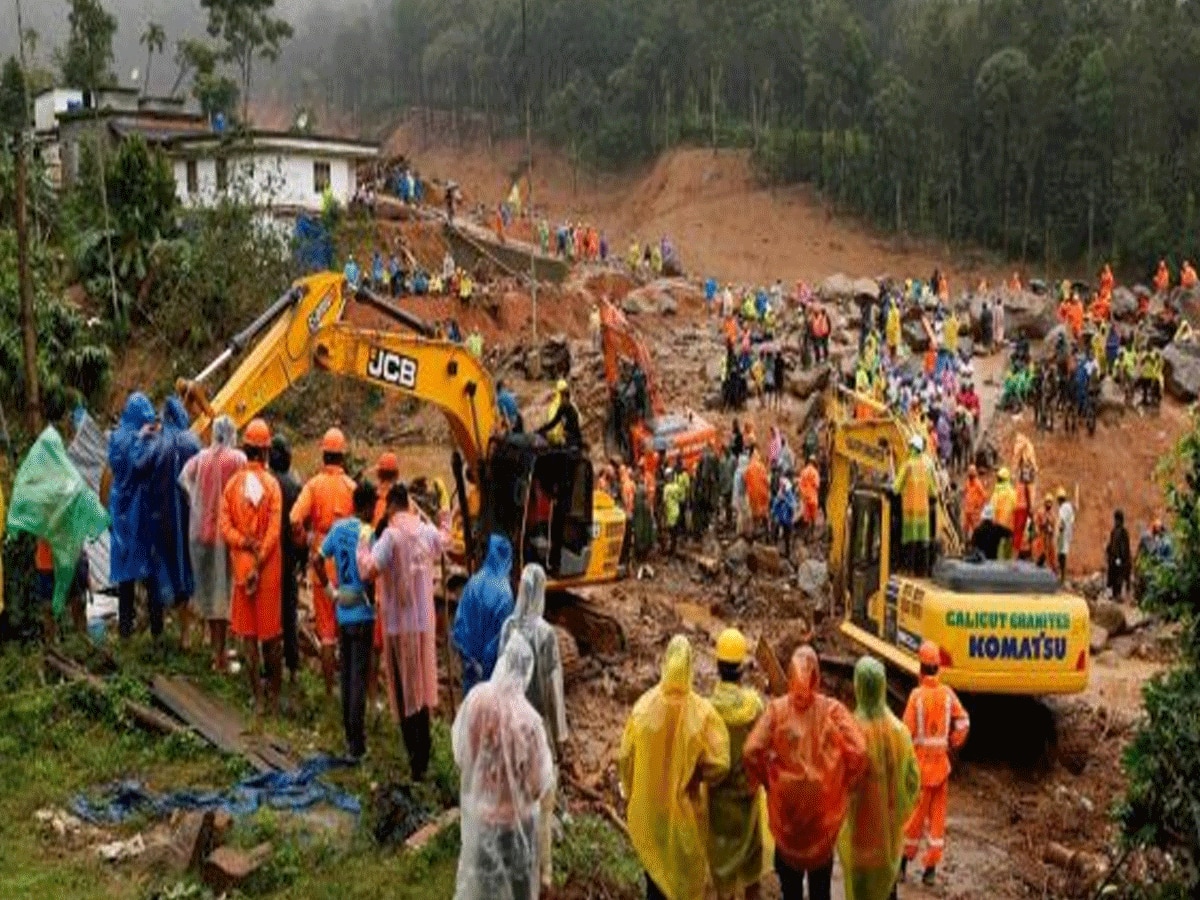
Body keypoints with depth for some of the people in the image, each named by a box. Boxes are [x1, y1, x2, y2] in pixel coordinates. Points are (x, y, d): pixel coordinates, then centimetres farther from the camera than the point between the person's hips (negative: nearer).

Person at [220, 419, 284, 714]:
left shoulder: (233, 483, -1)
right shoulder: (272, 485, -8)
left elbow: (225, 526, -6)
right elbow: (274, 531, -13)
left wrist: (245, 543, -9)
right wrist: (259, 562, -10)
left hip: (242, 564, 2)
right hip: (270, 567, -2)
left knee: (248, 632, 8)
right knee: (271, 632, 9)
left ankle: (258, 697, 10)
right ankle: (274, 695, 17)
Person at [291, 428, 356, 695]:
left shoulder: (314, 485, -5)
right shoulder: (352, 486, -5)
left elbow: (295, 521, -16)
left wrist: (303, 542, 2)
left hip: (320, 562, 0)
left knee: (326, 627, 8)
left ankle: (329, 688, 11)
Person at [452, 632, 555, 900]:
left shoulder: (476, 699, -17)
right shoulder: (528, 719, -29)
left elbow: (460, 750, -1)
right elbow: (538, 782, -18)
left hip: (479, 807, 4)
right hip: (514, 814, -4)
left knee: (479, 871, 25)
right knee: (519, 877, 19)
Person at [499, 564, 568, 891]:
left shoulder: (508, 627, -6)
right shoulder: (546, 632, -21)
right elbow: (554, 686, -16)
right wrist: (560, 733, -6)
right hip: (539, 721, -5)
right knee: (542, 800, 6)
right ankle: (541, 873, 14)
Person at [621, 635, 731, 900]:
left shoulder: (644, 706, -15)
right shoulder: (701, 712, -21)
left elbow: (626, 758, -6)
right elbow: (717, 765, -18)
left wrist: (631, 795, 10)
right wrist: (695, 772, 4)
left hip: (648, 809, 2)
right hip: (684, 809, -2)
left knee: (655, 872, 20)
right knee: (685, 876, 17)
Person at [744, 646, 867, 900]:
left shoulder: (777, 709, -8)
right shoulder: (832, 709, -9)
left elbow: (752, 752, -16)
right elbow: (858, 751, -15)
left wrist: (769, 781, 1)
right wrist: (841, 783, 1)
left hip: (786, 802, 0)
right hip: (823, 803, 0)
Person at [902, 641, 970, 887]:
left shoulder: (916, 695, -15)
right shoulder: (948, 693, -4)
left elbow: (907, 730, -14)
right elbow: (963, 723, -4)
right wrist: (953, 745, 12)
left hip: (920, 762, -3)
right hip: (941, 762, 3)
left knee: (916, 811, 8)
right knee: (937, 814, 10)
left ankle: (905, 861, 19)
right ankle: (931, 867, 12)